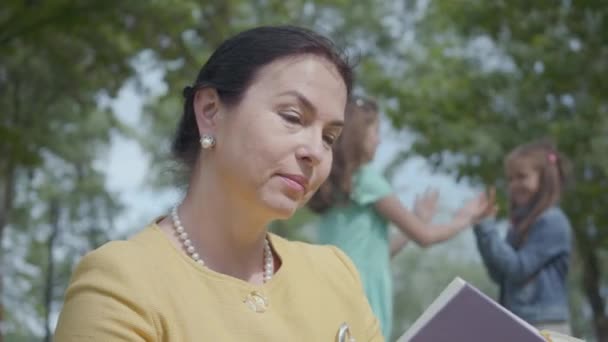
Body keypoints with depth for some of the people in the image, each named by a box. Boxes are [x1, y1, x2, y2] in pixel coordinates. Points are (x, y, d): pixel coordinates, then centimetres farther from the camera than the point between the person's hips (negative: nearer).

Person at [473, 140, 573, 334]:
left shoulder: (552, 222, -10)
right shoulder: (522, 223, 15)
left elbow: (518, 268, -15)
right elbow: (500, 276, 11)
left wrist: (487, 227, -12)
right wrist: (482, 227, 2)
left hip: (545, 328, -9)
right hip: (516, 325, 9)